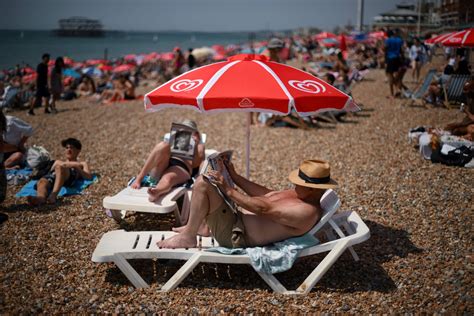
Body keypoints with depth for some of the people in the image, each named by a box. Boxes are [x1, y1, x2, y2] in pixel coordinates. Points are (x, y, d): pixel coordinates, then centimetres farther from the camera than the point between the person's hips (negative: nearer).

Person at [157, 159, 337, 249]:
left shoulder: (307, 211, -24)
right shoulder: (300, 195, 7)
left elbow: (263, 208, -26)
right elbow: (267, 194, 12)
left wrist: (229, 190, -20)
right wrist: (234, 176, 9)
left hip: (236, 235, -10)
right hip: (238, 220, 10)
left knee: (202, 184, -20)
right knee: (208, 180, 18)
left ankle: (187, 237, -6)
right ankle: (195, 225, 20)